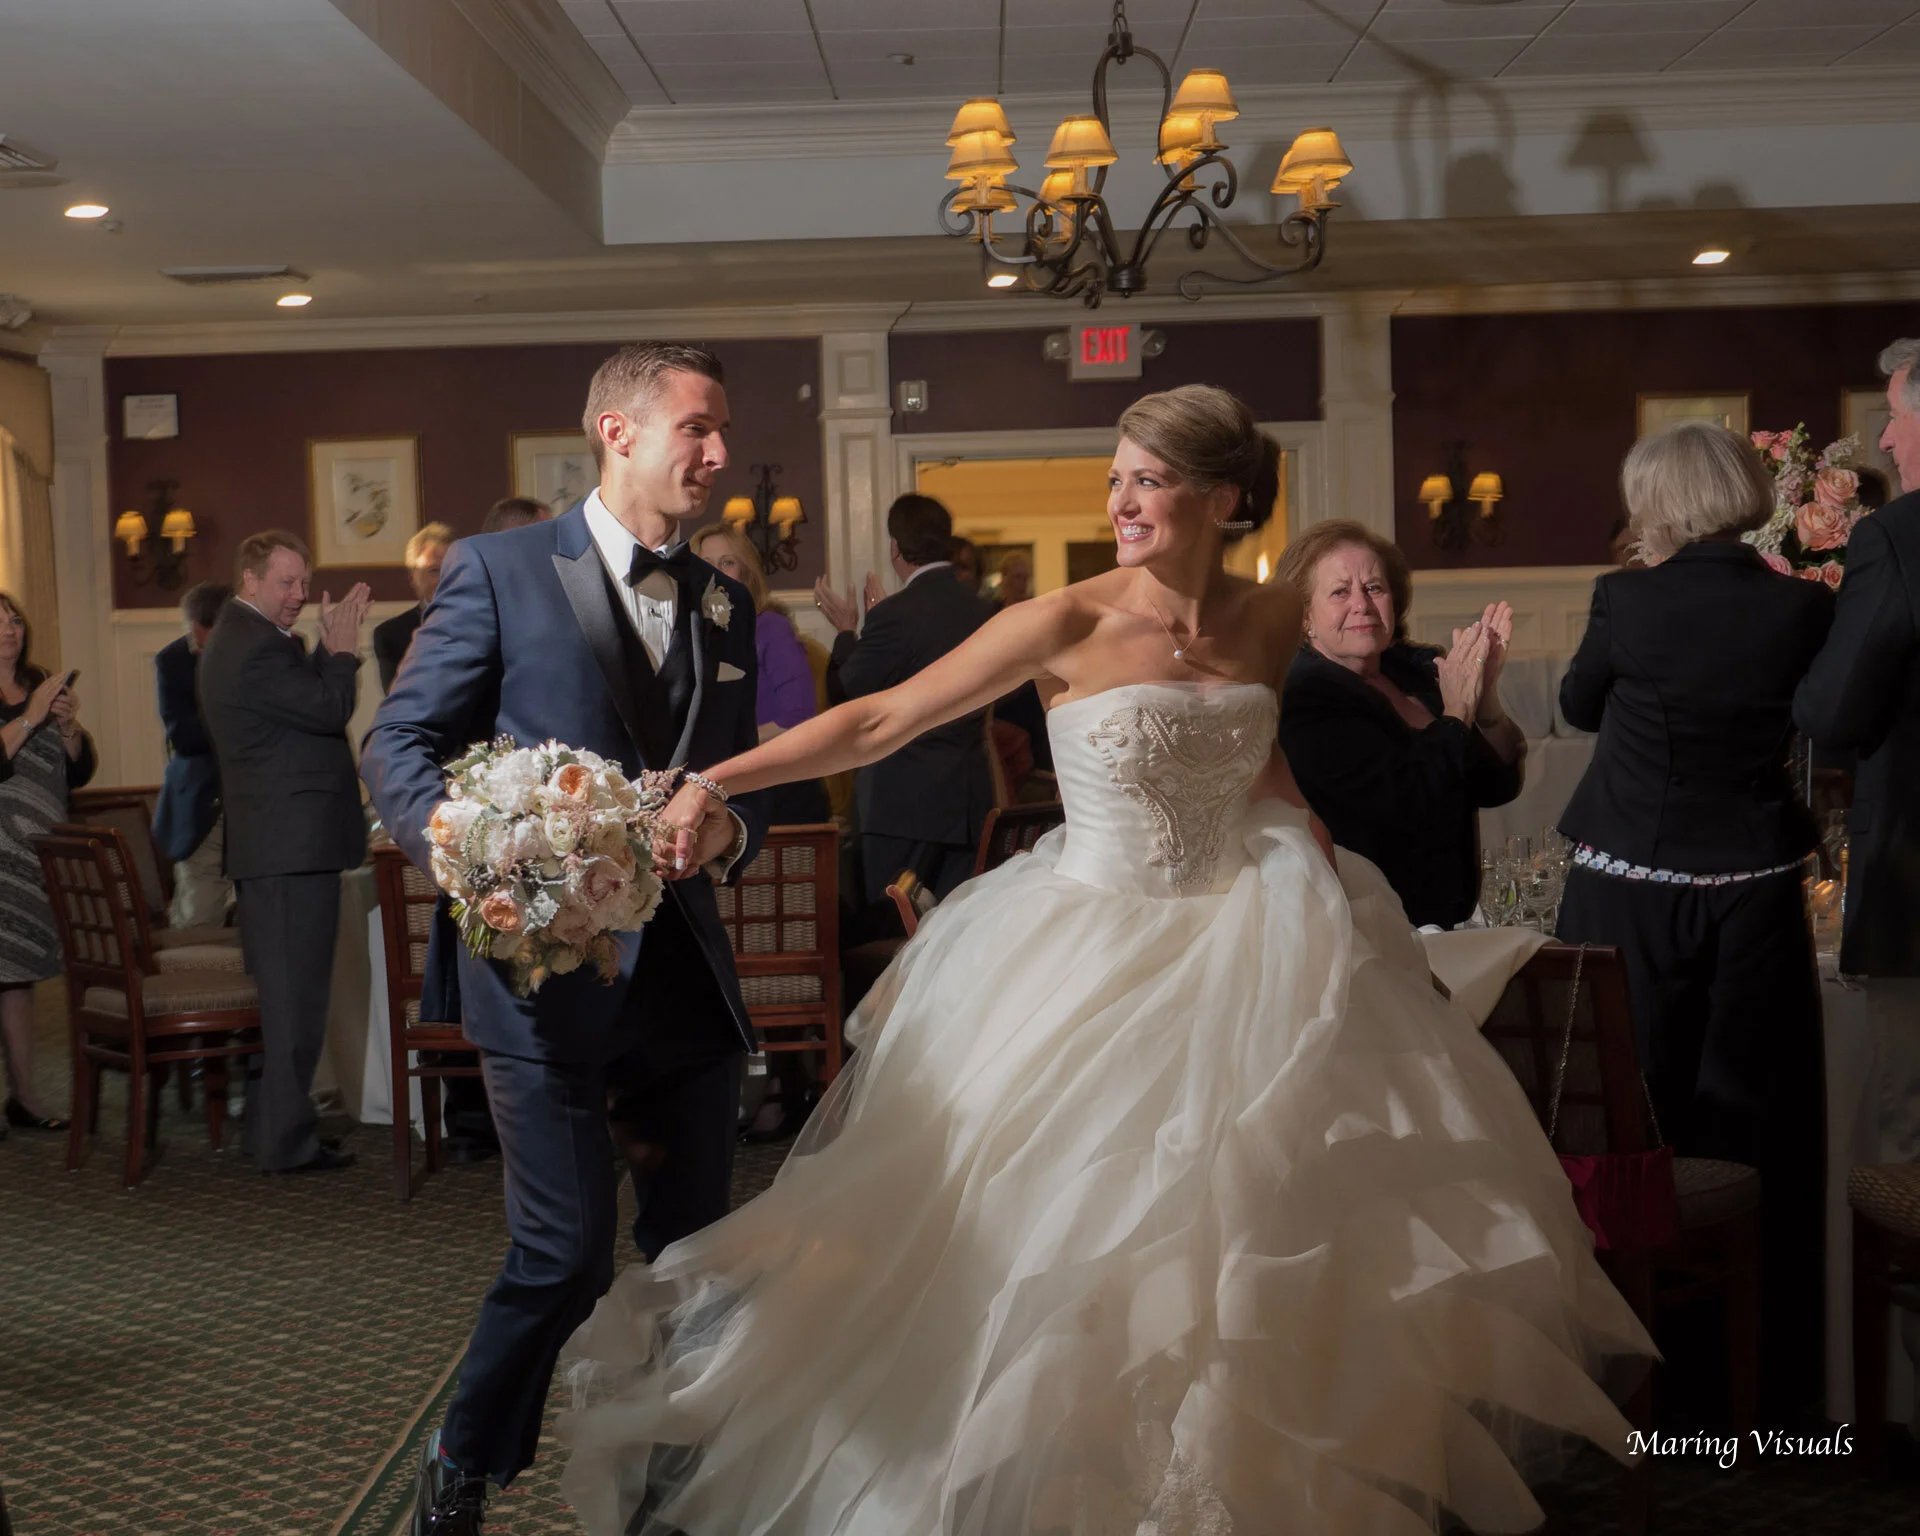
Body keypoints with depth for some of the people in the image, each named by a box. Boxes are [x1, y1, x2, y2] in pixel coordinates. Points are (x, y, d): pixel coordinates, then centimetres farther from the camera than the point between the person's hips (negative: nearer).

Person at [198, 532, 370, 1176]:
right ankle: (287, 1140, 0)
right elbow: (331, 709, -18)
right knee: (294, 993, -5)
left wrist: (333, 643, 8)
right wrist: (343, 645, -4)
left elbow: (308, 696, 17)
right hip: (294, 843, -11)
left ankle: (265, 1126, 25)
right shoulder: (256, 648, -16)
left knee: (274, 989, 17)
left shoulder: (240, 637, 18)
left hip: (268, 848, 11)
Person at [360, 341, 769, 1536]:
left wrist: (729, 833, -6)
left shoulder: (726, 603, 14)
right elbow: (400, 745, -4)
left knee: (695, 1247, 12)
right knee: (569, 1251, -5)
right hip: (549, 966, -5)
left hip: (688, 974, 6)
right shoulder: (503, 569, -2)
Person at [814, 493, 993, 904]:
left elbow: (845, 692, -5)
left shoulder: (895, 615, -14)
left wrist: (846, 631, 11)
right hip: (969, 801, 6)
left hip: (904, 800, -6)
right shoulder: (979, 611, 7)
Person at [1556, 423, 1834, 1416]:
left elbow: (1579, 706, 6)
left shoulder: (1627, 599, -11)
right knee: (1756, 1136, 12)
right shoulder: (1802, 606, -6)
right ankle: (1767, 1377, 21)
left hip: (1631, 891, -1)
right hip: (1753, 894, 1)